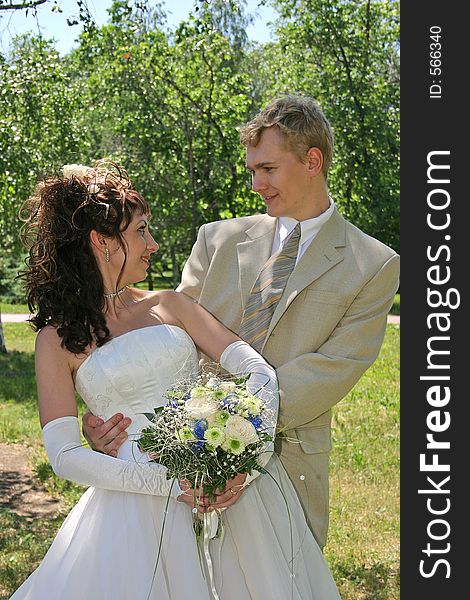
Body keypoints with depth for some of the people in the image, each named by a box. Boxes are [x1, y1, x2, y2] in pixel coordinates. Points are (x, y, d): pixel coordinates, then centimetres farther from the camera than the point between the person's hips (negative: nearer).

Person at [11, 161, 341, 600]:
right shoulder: (57, 339, 2)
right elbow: (65, 456, -7)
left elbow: (255, 369, 2)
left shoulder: (169, 304, 12)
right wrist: (168, 484, -19)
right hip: (141, 503, -3)